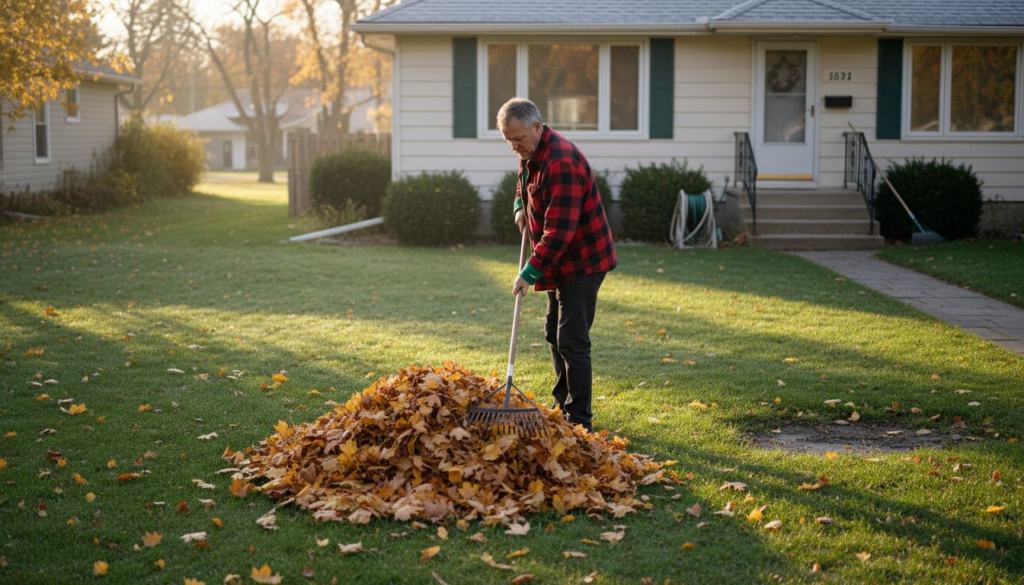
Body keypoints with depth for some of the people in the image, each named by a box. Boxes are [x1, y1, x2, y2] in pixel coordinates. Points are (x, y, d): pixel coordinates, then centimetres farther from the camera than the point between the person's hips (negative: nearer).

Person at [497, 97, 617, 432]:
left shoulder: (561, 162, -27)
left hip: (582, 262, -10)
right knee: (555, 335, 17)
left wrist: (531, 272, -30)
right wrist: (520, 205, 10)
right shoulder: (530, 154, 6)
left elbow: (559, 229, -31)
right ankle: (564, 406, 29)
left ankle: (579, 422, -4)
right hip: (561, 262, 10)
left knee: (572, 341, -10)